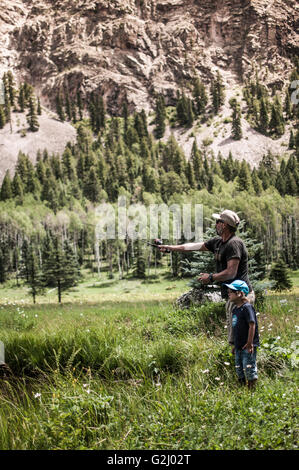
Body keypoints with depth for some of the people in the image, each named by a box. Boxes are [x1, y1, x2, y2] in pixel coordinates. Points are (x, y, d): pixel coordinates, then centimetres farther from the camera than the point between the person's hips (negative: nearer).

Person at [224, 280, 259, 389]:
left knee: (249, 369, -4)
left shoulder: (247, 307, -14)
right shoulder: (235, 309, 12)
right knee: (239, 371, 14)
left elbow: (252, 325, -19)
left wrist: (249, 343, -21)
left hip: (248, 347, -9)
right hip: (239, 347, 9)